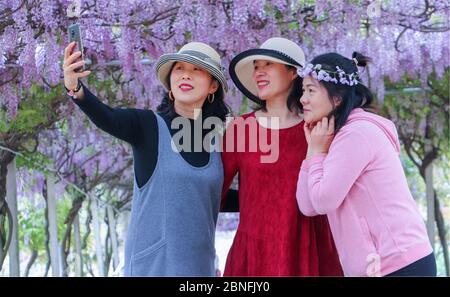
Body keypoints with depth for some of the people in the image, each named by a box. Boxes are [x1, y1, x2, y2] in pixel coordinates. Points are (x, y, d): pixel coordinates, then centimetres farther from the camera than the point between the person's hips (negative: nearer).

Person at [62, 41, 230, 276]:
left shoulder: (215, 141, 8)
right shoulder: (147, 125, -4)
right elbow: (105, 118, -25)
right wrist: (75, 88, -43)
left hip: (198, 265, 4)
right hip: (151, 265, -4)